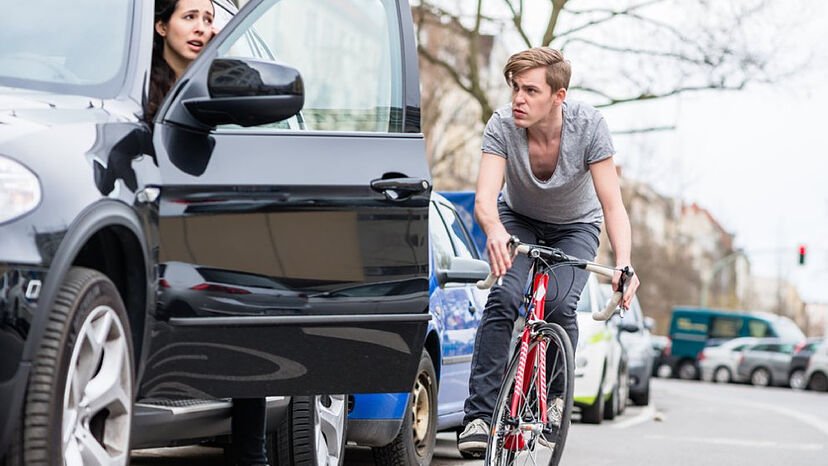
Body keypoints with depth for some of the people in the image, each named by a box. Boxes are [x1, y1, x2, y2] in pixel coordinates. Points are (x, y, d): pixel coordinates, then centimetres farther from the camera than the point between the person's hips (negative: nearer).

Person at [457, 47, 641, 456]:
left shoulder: (588, 126, -29)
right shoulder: (501, 126, -28)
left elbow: (612, 205, -30)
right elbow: (484, 198, -38)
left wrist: (623, 264, -47)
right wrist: (494, 230, -63)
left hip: (575, 226, 0)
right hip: (519, 220, 1)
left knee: (560, 304, -26)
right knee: (503, 299, -26)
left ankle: (553, 393, 3)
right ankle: (479, 414, -21)